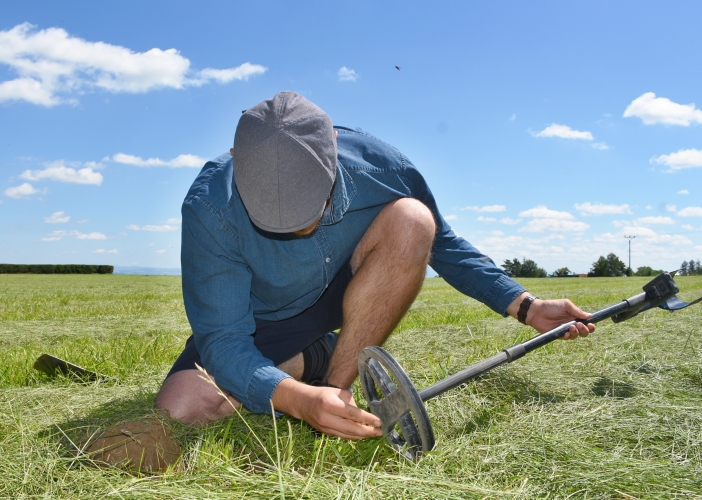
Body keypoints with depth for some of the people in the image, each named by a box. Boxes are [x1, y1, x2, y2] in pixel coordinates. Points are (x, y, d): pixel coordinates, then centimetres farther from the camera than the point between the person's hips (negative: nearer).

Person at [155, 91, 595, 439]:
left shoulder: (378, 167, -27)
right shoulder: (210, 208, -32)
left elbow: (441, 243, -8)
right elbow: (222, 338, -31)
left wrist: (525, 306, -12)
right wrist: (297, 398, -50)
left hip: (339, 301, 1)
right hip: (257, 324, 0)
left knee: (411, 221, -29)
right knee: (182, 409, -27)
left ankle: (334, 383, -19)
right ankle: (314, 363, -2)